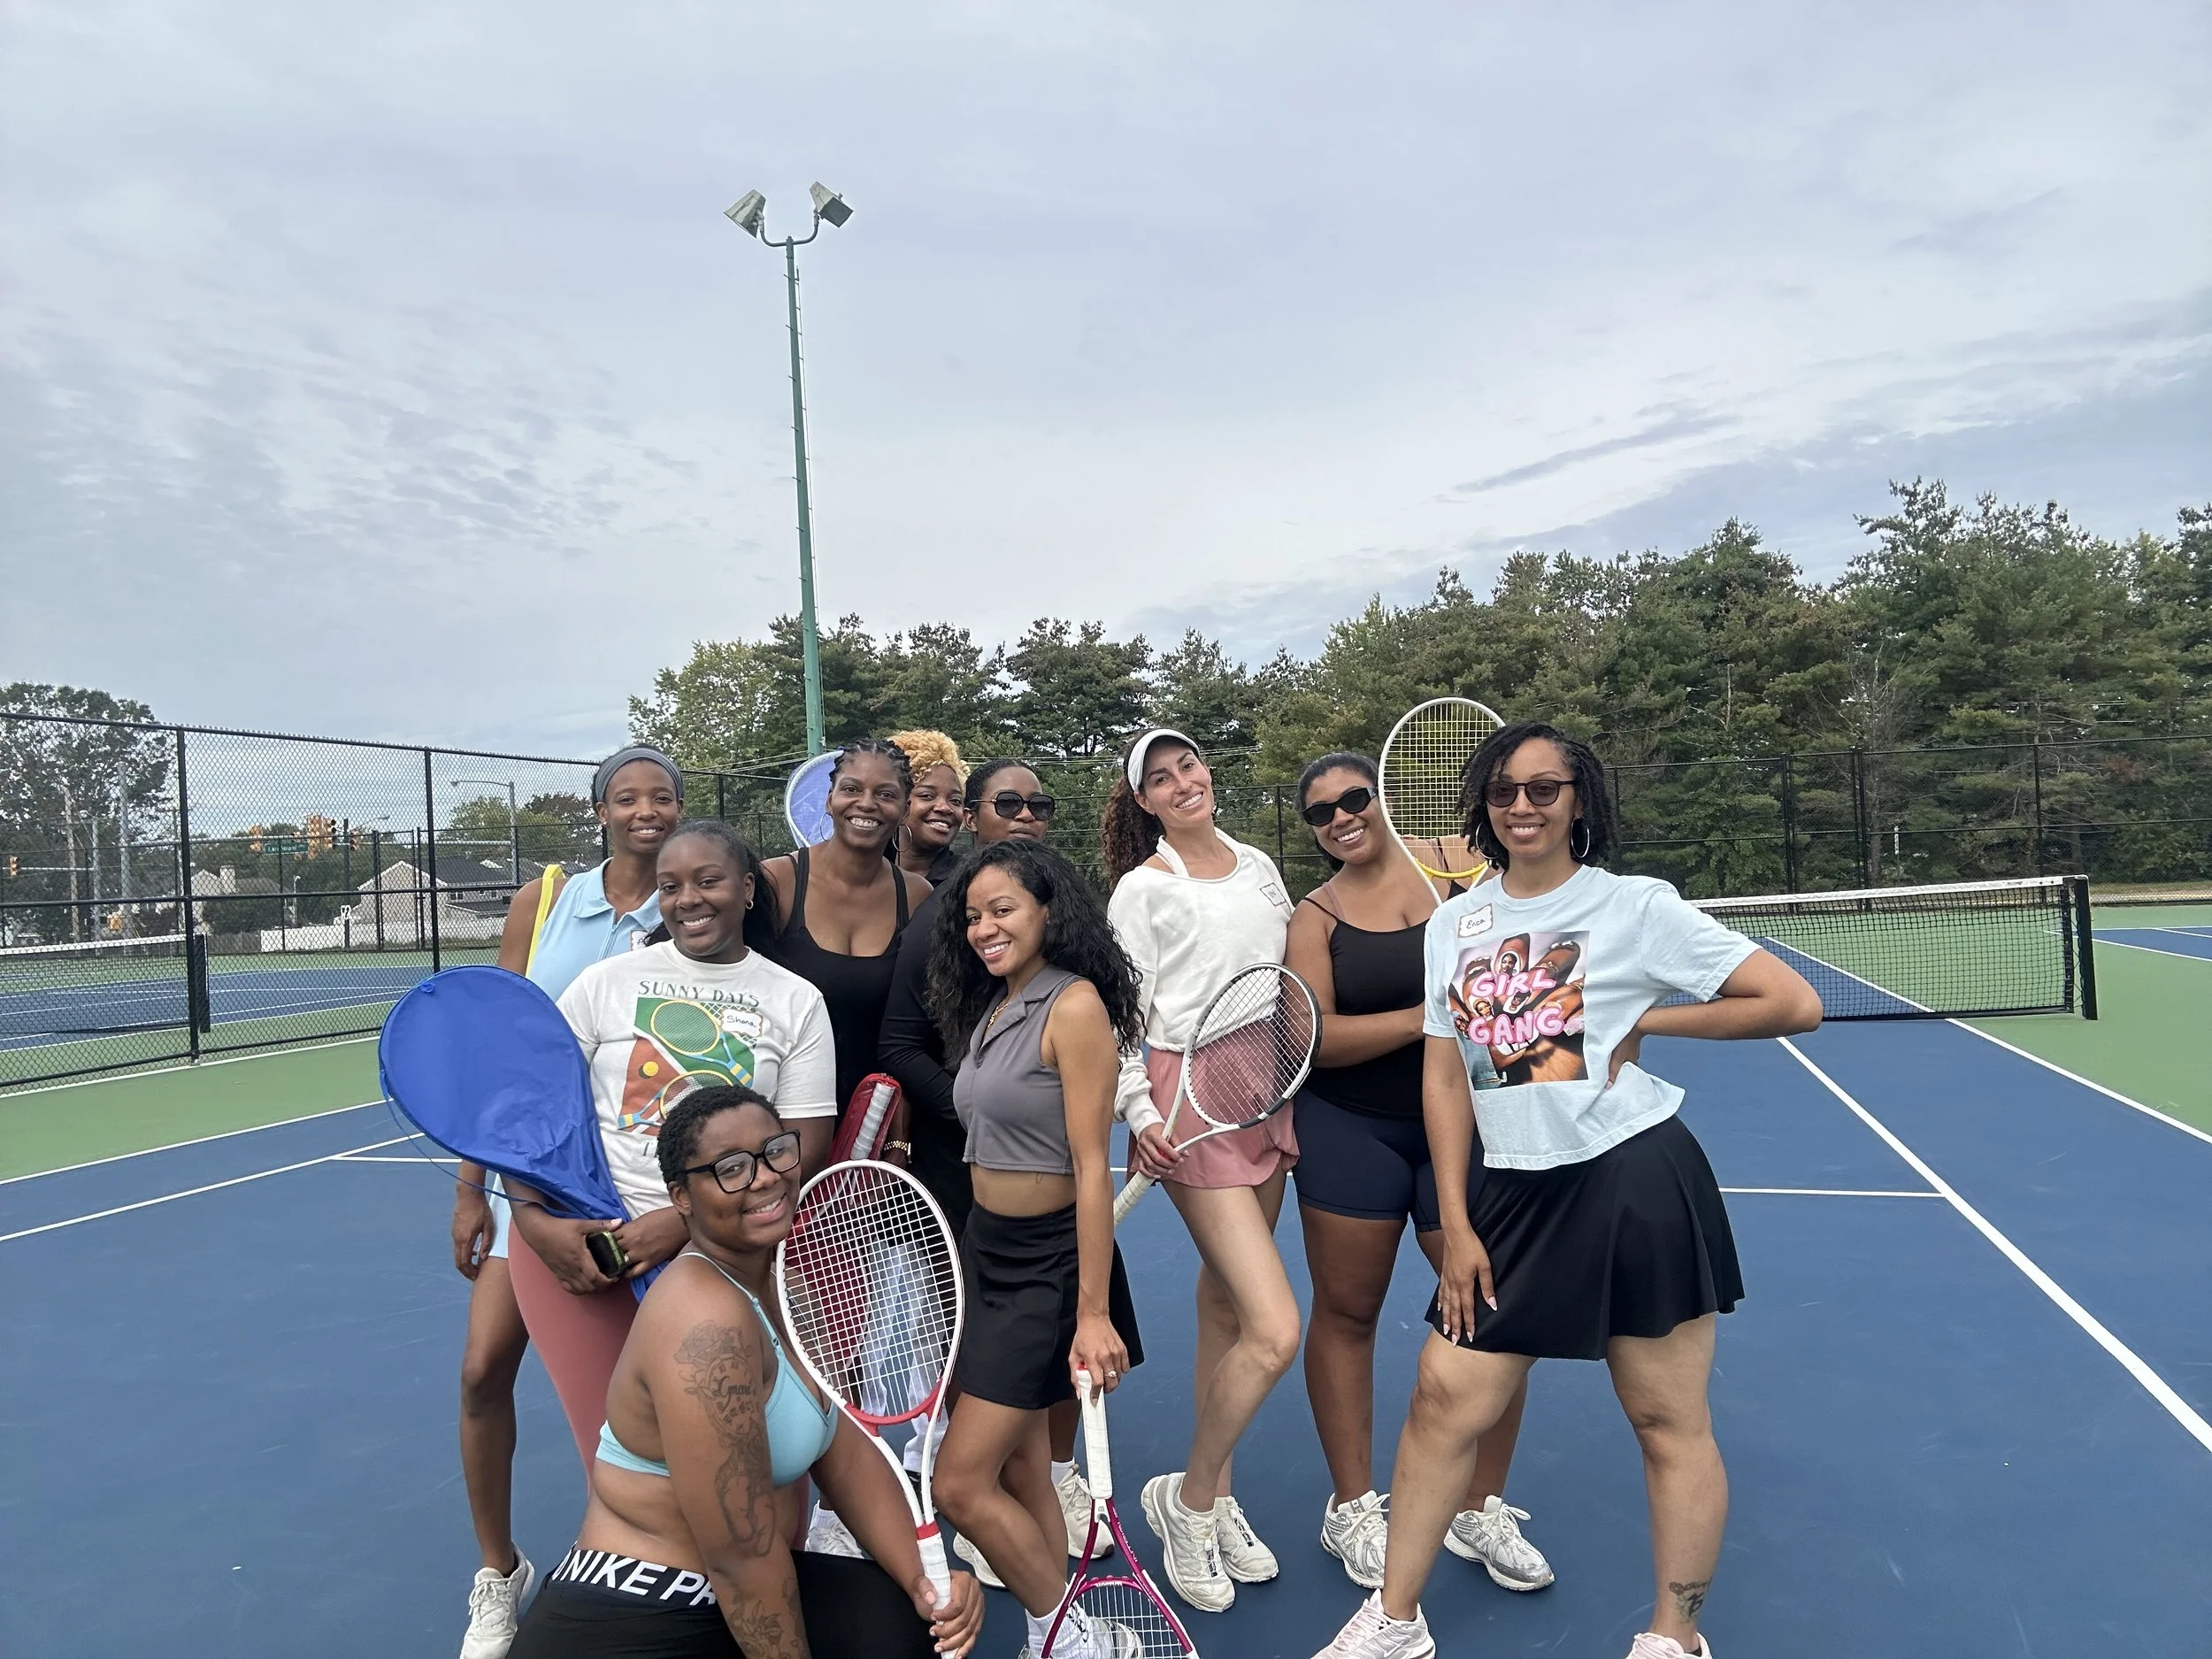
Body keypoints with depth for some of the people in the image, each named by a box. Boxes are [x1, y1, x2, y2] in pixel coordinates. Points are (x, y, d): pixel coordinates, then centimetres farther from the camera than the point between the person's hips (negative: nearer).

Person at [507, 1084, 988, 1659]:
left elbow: (845, 1450, 4)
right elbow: (739, 1557, -22)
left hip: (734, 1598, 8)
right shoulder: (708, 1321, -26)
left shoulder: (782, 1281, 4)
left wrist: (922, 1579, -6)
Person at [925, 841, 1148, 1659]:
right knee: (1019, 1467, 15)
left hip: (1047, 1263, -8)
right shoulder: (990, 1005, 6)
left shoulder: (1074, 1006, -18)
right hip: (986, 1251, 8)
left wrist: (1093, 1312, -21)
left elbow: (1092, 1169, -20)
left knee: (961, 1485, -4)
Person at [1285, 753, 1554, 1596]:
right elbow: (1312, 1037, -13)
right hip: (1352, 1131, -1)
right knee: (1346, 1312, 8)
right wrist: (1426, 1018, -21)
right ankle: (1353, 1508, 27)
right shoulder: (1314, 917, -2)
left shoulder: (1457, 874, 1)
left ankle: (1481, 1510, 24)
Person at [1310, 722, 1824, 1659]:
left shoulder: (1639, 906, -5)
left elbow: (1795, 1004, -5)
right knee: (1446, 1398, 6)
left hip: (1636, 1183, -4)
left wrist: (1646, 1022, -7)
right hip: (1515, 1193, 5)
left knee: (1669, 1420, 7)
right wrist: (1456, 1225, 3)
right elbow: (1444, 1077, 7)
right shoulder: (1453, 923, 7)